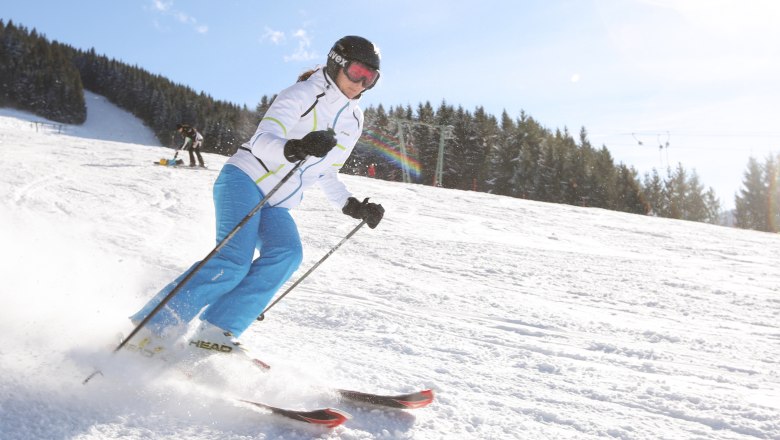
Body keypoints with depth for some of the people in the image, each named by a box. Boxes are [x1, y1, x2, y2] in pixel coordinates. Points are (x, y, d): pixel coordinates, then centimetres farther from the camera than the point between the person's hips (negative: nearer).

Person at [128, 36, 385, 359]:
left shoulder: (353, 121, 13)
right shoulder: (302, 94, -7)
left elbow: (326, 175, 20)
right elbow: (262, 142, -18)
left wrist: (352, 206, 7)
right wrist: (295, 148, -39)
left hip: (276, 208, 6)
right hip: (244, 179, -6)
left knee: (287, 254, -25)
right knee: (234, 260, -25)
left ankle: (214, 332, -24)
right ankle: (150, 329, -15)